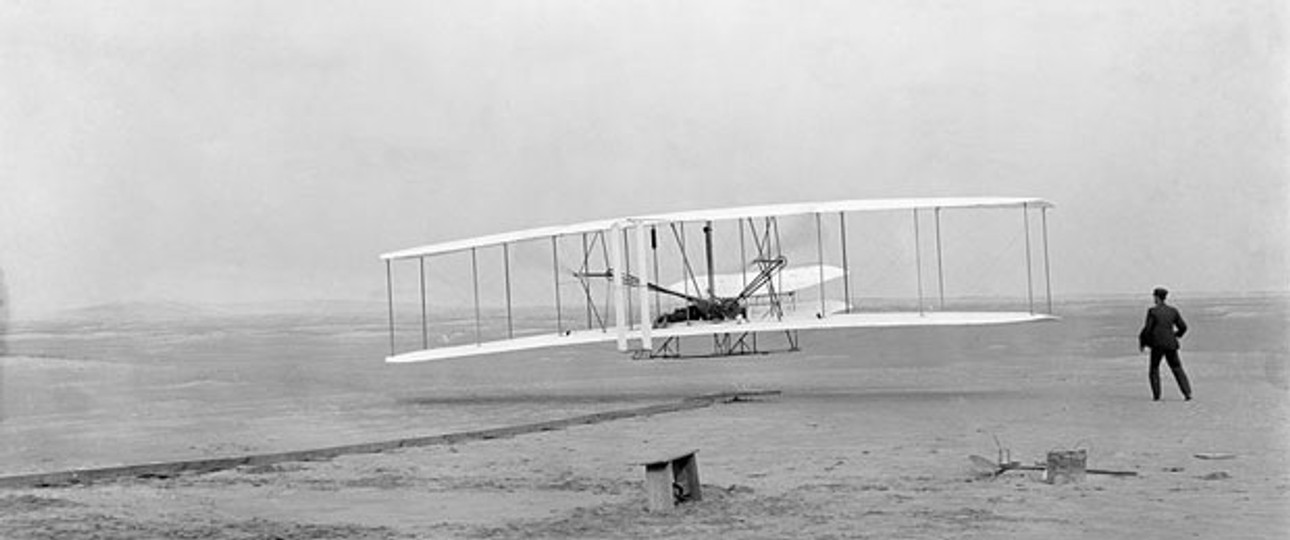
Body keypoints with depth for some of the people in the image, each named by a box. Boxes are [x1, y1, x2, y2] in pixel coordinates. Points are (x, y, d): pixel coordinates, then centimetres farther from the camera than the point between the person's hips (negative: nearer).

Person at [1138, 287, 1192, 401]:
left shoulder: (1152, 311, -7)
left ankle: (1156, 395, 6)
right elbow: (1183, 327, 8)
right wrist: (1176, 334, 28)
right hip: (1171, 344, 3)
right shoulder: (1173, 311, 5)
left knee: (1154, 369, 12)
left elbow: (1147, 329, -10)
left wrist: (1142, 342, 2)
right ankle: (1187, 393, 1)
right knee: (1177, 368, 11)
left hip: (1157, 344, -3)